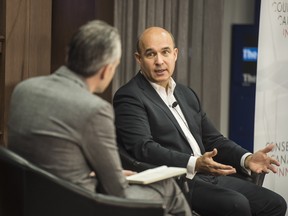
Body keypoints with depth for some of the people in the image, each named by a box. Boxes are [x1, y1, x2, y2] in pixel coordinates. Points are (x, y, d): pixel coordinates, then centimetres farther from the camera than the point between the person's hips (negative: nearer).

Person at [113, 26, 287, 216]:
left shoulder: (187, 94, 20)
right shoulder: (129, 97, -4)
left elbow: (214, 140, 21)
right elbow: (143, 149, -17)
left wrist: (246, 159, 1)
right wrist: (194, 164, -29)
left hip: (208, 177, 8)